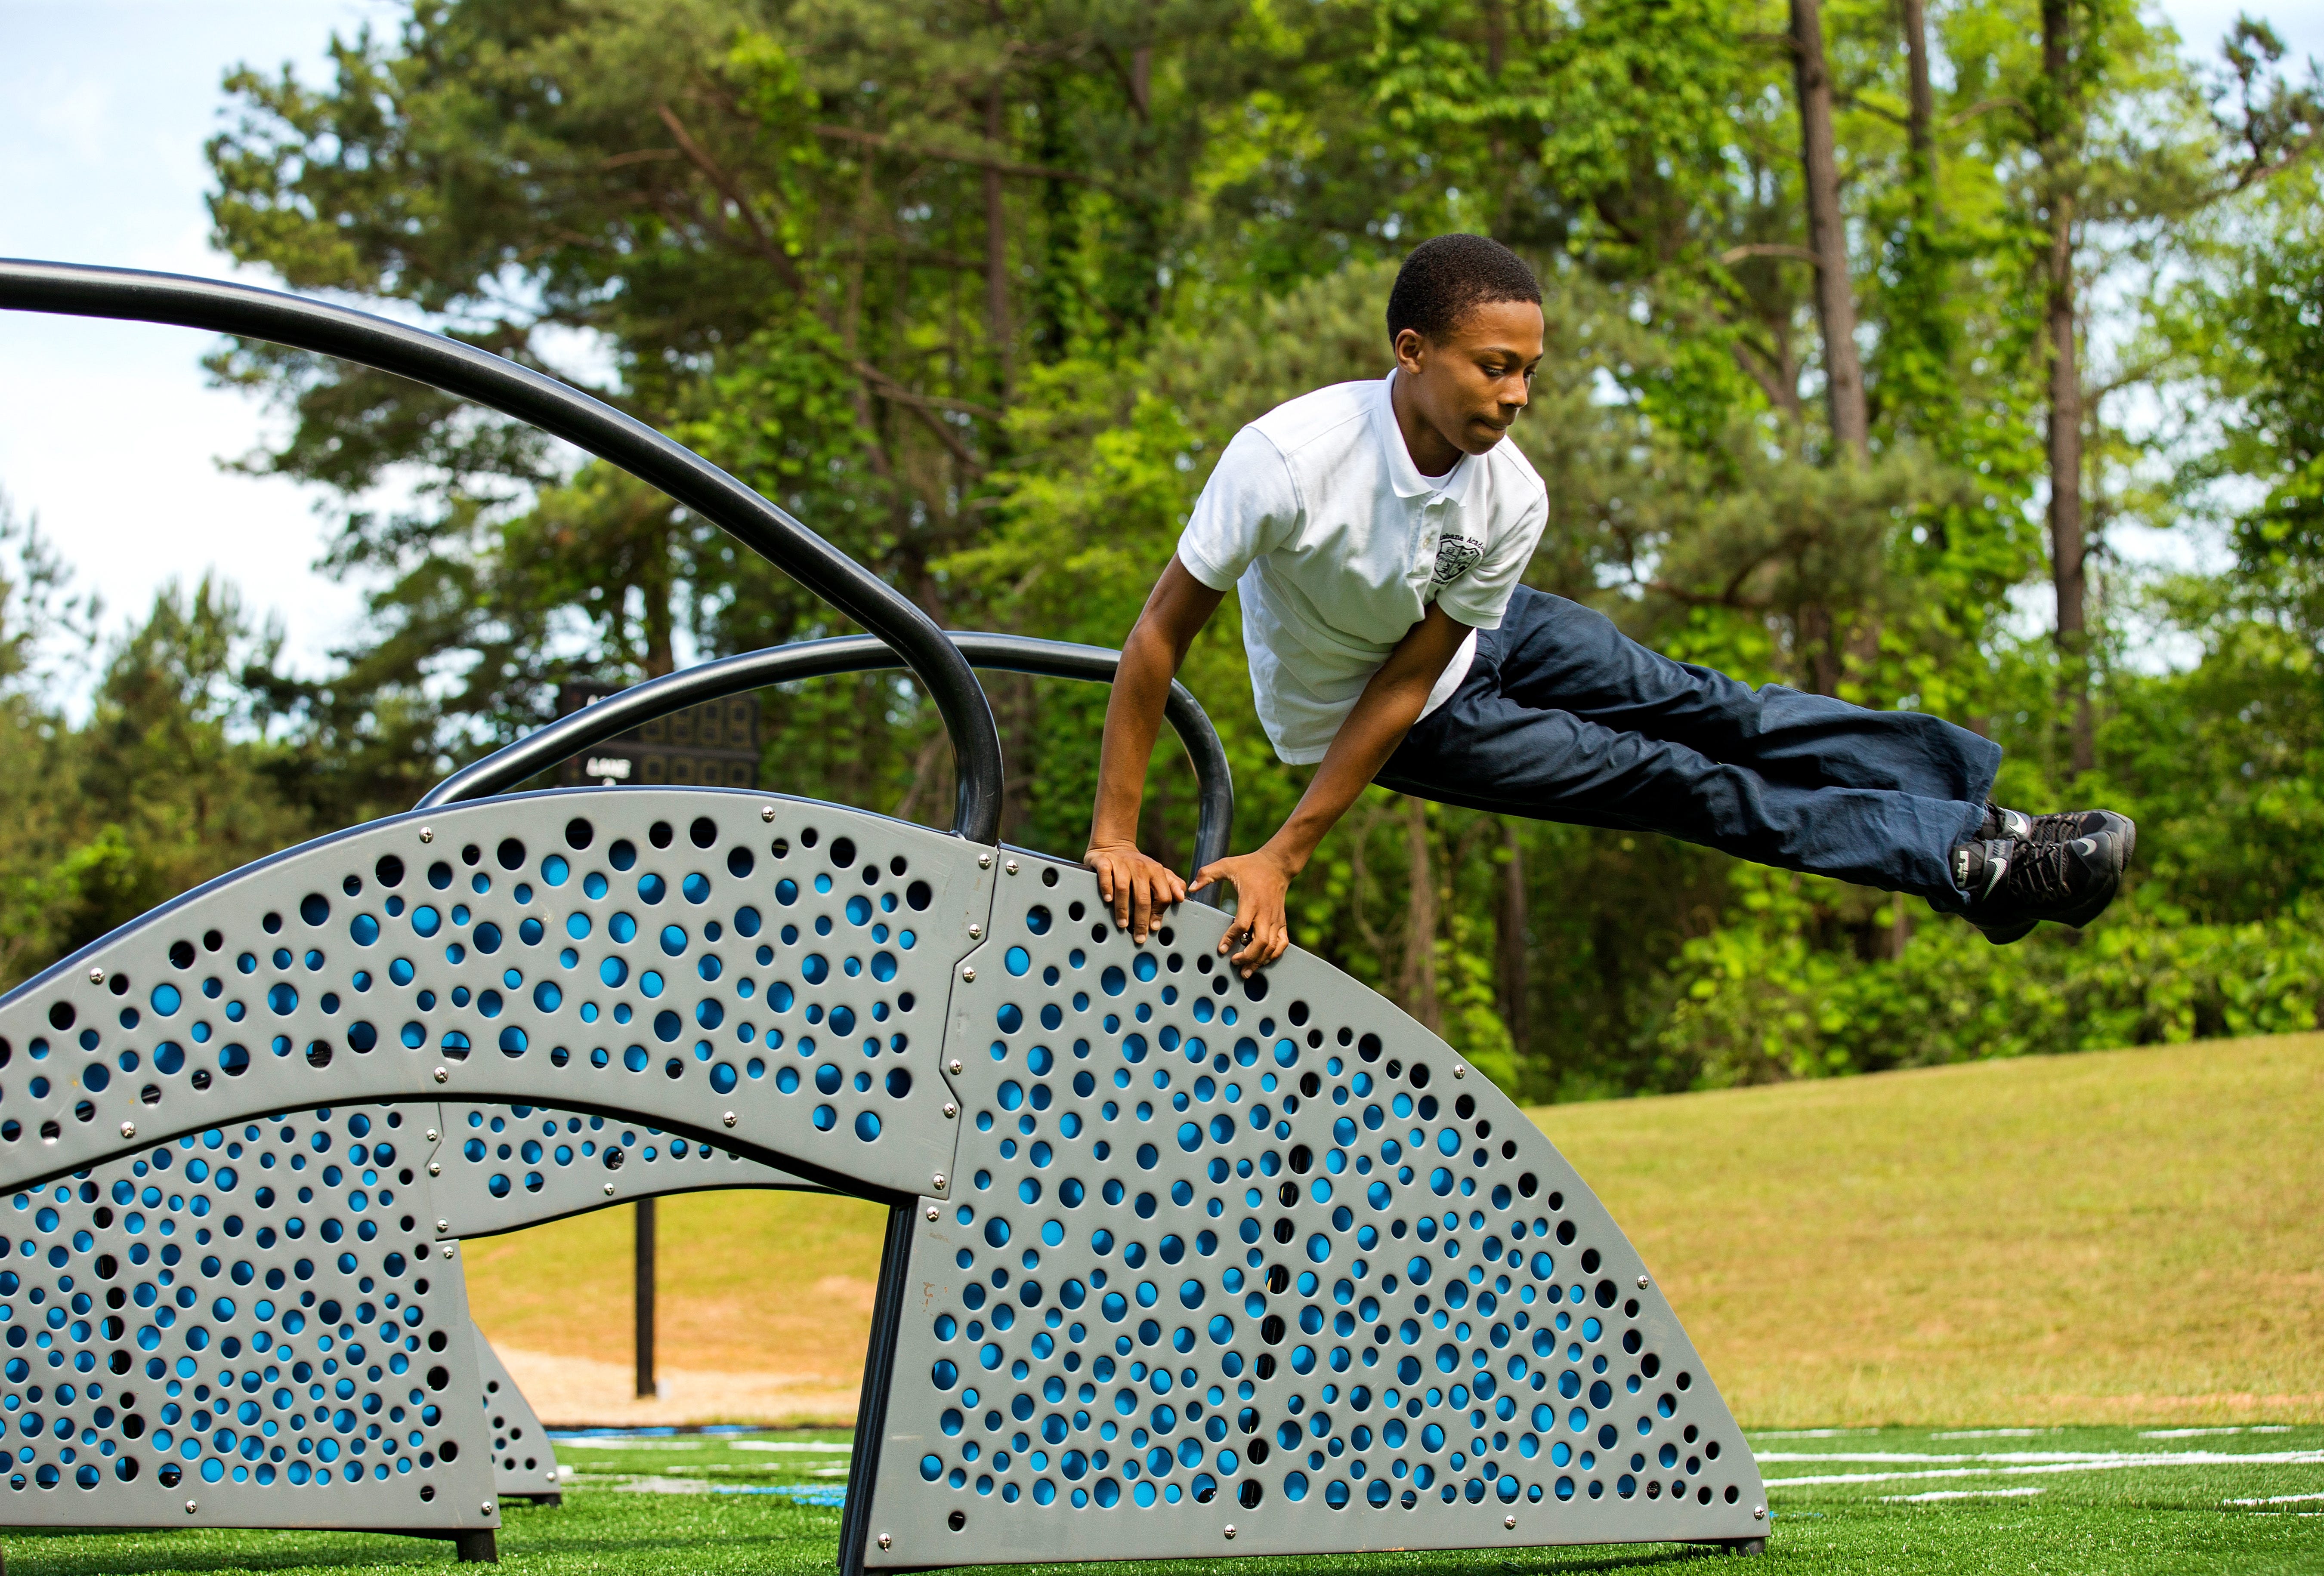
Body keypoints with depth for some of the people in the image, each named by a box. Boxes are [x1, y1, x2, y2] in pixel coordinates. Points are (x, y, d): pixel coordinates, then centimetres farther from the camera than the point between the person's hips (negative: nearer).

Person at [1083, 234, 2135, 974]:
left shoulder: (1513, 500, -24)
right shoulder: (1287, 460, -39)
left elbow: (1411, 679, -20)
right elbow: (1159, 637, -32)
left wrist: (1283, 861, -25)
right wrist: (1114, 839, -33)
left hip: (1471, 630, 4)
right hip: (1341, 706, -4)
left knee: (1706, 710, -4)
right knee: (1662, 779, -7)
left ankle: (1984, 811, 2)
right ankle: (1967, 864, -4)